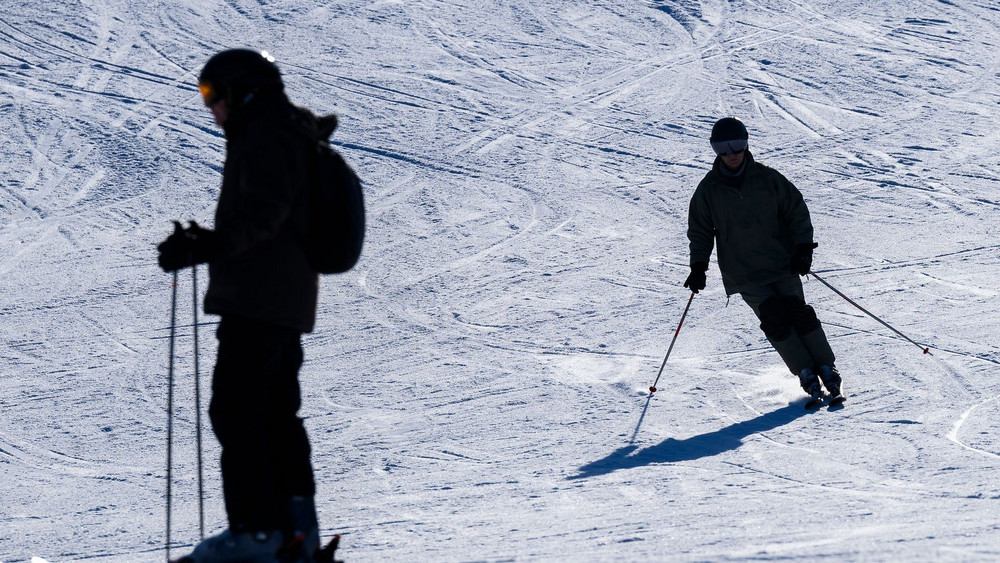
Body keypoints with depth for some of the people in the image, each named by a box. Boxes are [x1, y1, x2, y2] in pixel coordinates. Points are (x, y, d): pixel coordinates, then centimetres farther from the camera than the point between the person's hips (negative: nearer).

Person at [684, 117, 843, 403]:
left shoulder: (767, 178, 0)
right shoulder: (709, 189, 2)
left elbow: (797, 210, 5)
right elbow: (700, 230, 11)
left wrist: (803, 247, -5)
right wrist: (698, 266, 1)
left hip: (781, 262, 0)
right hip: (743, 273, 0)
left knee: (797, 313, -12)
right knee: (774, 319, -15)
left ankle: (827, 369, -3)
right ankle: (806, 374, -11)